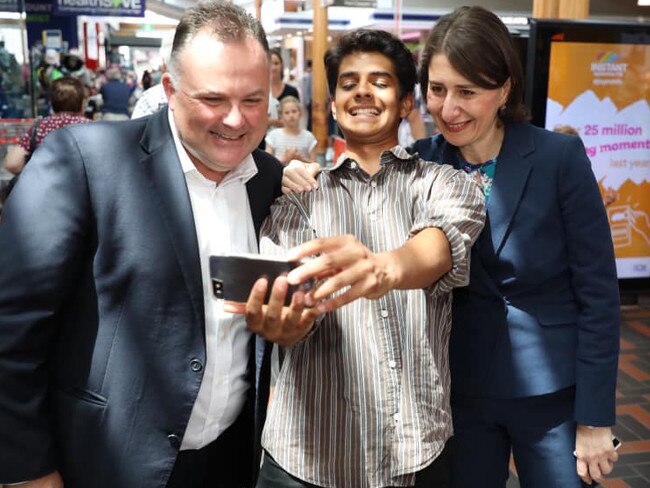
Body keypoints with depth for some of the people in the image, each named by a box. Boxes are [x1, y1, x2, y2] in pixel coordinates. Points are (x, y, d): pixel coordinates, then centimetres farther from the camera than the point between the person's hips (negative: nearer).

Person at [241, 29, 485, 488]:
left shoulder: (445, 183, 1)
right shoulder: (298, 196, 4)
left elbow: (443, 241, -22)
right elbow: (287, 291, -11)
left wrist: (385, 268, -44)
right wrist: (279, 321, -35)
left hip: (423, 450, 0)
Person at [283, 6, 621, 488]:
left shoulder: (559, 157, -12)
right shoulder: (421, 161, -6)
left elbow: (598, 292, -9)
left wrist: (595, 418, -9)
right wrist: (306, 181, -21)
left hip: (552, 392, -2)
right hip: (460, 391, 2)